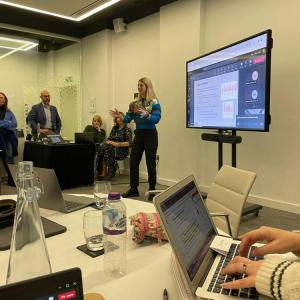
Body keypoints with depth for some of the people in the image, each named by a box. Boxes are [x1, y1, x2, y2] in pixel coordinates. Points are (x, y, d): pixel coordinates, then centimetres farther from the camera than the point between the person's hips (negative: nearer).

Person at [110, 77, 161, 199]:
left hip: (150, 135, -6)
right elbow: (128, 118, 9)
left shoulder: (154, 102, -8)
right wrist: (120, 116, -9)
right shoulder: (135, 103, 9)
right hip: (138, 135, 6)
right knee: (133, 161, 6)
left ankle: (152, 190, 12)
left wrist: (146, 114, -35)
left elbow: (156, 119, -18)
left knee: (150, 163, 0)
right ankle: (133, 189, 17)